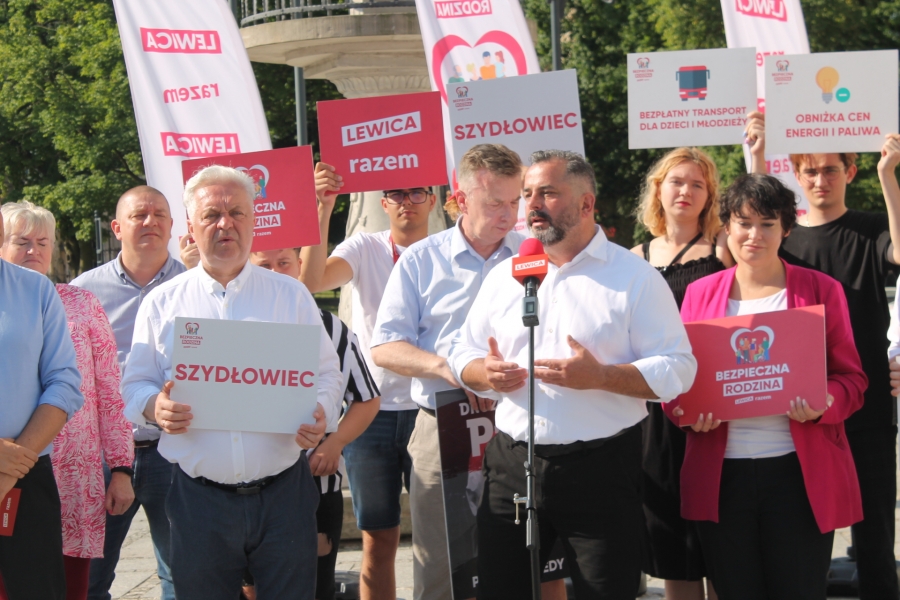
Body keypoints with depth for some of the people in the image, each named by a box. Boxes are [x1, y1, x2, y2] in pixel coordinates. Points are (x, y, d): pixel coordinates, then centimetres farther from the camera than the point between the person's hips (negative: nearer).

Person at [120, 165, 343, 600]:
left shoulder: (291, 295, 8)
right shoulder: (162, 303, 8)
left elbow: (325, 373, 8)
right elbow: (136, 384, 8)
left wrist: (321, 414, -13)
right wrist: (156, 408, -15)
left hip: (283, 494, 0)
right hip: (199, 498, 0)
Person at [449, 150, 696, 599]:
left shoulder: (634, 277, -2)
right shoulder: (504, 275, 13)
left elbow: (677, 368, -7)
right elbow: (464, 354, 17)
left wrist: (600, 377, -21)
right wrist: (484, 373, -7)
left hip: (602, 472, -4)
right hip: (512, 467, 4)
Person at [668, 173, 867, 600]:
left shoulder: (820, 290, 5)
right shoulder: (700, 293, 10)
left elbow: (850, 377, 5)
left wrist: (825, 404, -16)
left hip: (800, 475, -2)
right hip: (721, 476, 2)